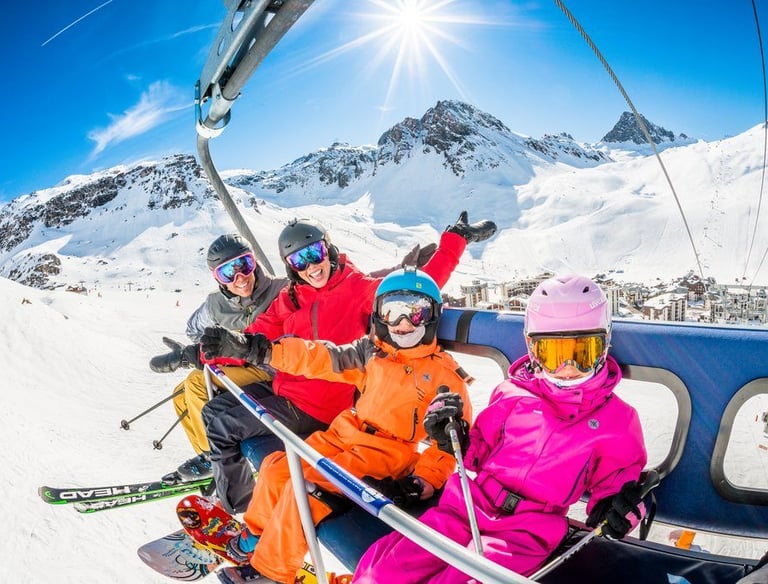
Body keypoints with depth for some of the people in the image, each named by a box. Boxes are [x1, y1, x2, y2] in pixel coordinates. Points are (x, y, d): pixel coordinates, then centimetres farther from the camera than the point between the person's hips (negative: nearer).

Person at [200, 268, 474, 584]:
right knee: (277, 467, -5)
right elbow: (320, 358, 1)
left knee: (308, 485, -22)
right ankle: (255, 536, 24)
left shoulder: (445, 374, -4)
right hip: (346, 433, 5)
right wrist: (256, 350, -8)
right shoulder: (370, 353, 7)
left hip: (388, 452, -5)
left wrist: (426, 480, -18)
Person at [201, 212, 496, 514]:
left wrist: (455, 240, -17)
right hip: (284, 392, 7)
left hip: (314, 408, -7)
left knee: (223, 425, -8)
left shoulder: (360, 288, -9)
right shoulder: (288, 300, 7)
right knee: (214, 410, 18)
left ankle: (237, 507, 13)